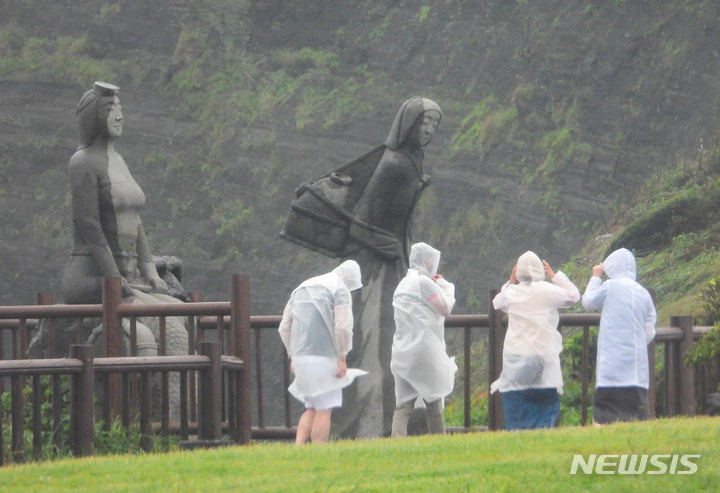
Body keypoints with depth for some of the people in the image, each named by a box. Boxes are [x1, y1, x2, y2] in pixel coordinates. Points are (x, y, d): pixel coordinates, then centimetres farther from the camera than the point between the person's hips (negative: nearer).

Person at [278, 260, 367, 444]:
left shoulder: (301, 288, 21)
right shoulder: (340, 289, -2)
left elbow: (284, 327, 20)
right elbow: (343, 327, -13)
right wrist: (342, 358, -7)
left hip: (300, 358, 7)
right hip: (323, 357, -7)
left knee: (311, 408, 14)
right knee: (324, 409, -4)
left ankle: (297, 446, -2)